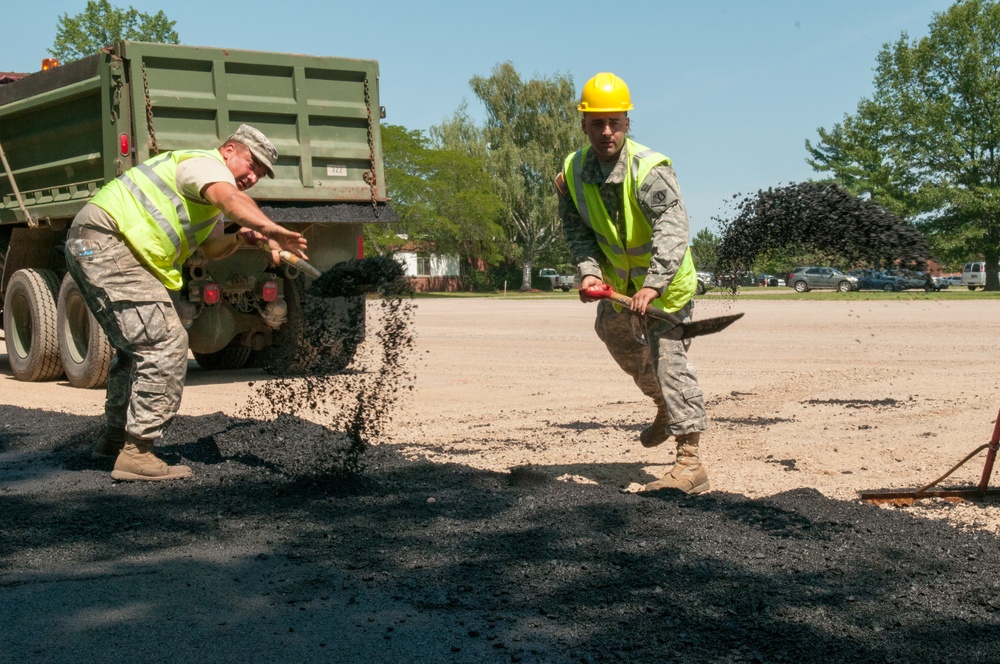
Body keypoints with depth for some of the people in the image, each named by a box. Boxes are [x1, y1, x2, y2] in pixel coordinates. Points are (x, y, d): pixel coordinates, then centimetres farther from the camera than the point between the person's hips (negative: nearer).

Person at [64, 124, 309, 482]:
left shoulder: (207, 195, 24)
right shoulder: (206, 163, -9)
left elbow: (212, 247, 26)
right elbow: (231, 199, -31)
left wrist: (239, 239, 5)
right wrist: (272, 231, -48)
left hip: (90, 250, 11)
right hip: (104, 240, -11)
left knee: (138, 344, 23)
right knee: (165, 342, -16)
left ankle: (113, 439, 34)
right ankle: (136, 453, -17)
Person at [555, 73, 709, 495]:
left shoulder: (649, 170, -30)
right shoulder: (572, 172, -9)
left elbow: (672, 230, -39)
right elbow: (577, 229, -5)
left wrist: (653, 285, -51)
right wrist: (589, 270, -24)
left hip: (665, 281, -8)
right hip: (618, 280, 8)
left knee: (669, 360, -17)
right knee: (615, 336, 25)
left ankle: (690, 462, -17)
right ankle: (665, 410, 49)